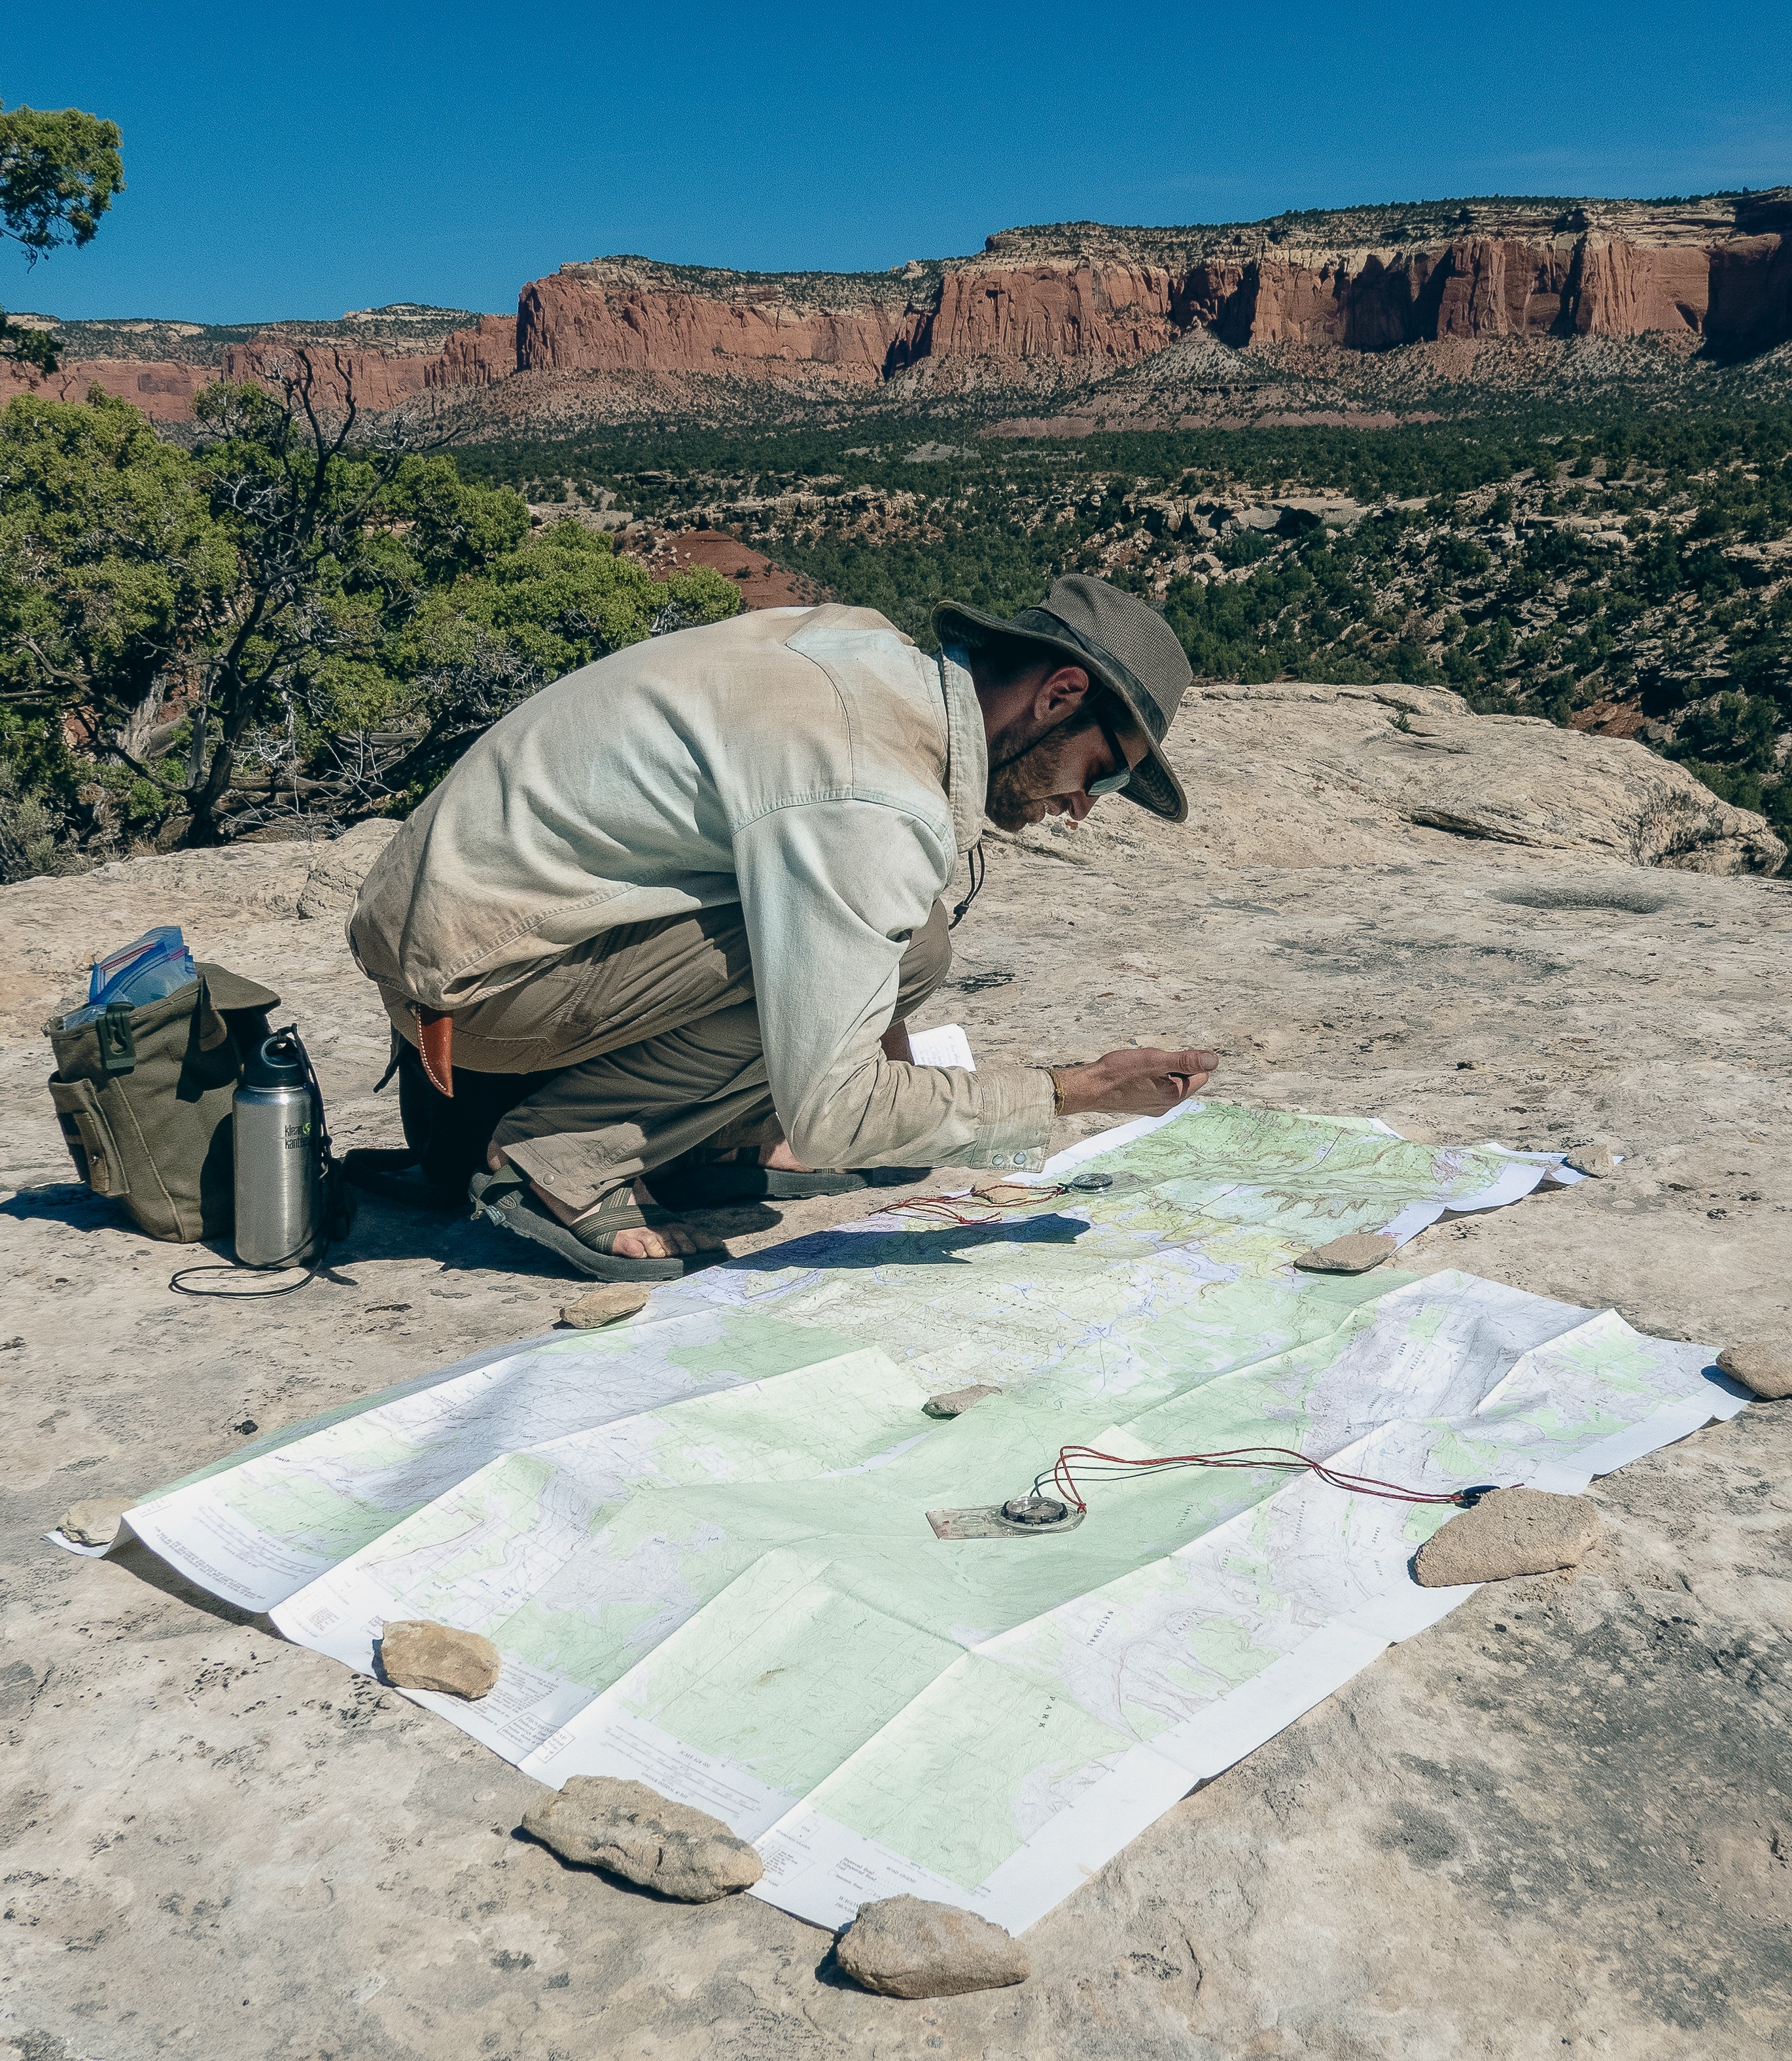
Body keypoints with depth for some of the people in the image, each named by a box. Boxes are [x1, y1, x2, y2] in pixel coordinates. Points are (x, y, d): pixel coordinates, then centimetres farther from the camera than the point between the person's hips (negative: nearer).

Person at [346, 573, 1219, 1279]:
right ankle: (562, 1155, -12)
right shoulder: (871, 805, -26)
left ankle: (712, 1139, 8)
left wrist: (894, 1049, 16)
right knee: (906, 947, -20)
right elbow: (828, 1117, -25)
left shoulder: (871, 644, 2)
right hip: (462, 970, -9)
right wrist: (1077, 1092, -14)